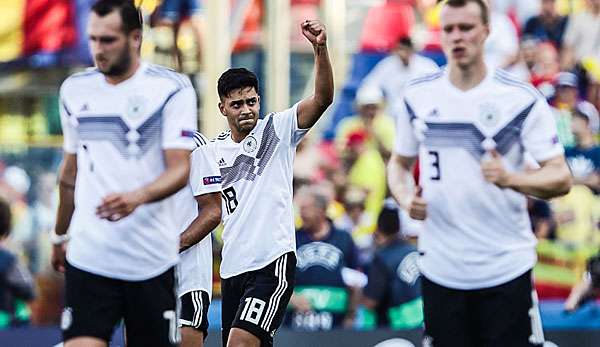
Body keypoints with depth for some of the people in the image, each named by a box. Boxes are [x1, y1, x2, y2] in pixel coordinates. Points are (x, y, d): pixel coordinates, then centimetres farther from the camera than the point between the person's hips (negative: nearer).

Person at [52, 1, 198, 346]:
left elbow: (180, 171, -12)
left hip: (151, 262, -2)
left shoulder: (173, 88, -4)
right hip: (88, 259, 2)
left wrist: (137, 197, -31)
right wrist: (60, 236, 26)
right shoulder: (75, 90, 9)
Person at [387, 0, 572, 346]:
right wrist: (405, 197, -4)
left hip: (505, 269, -3)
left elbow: (561, 178, -9)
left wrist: (510, 178, -28)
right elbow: (400, 162, 18)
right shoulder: (418, 96, 5)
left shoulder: (522, 98, -6)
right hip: (440, 269, 3)